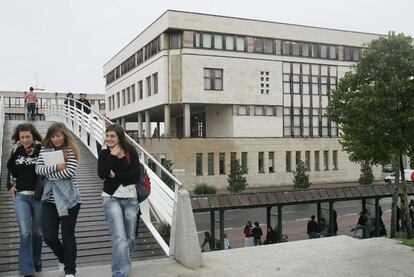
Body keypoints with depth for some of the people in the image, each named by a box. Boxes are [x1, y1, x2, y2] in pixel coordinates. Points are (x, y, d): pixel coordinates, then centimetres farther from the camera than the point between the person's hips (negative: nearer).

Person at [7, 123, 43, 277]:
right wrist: (10, 185, 9)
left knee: (37, 231, 12)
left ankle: (36, 261, 34)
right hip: (20, 196, 2)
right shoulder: (16, 151, 4)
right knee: (25, 232, -6)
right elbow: (10, 169, 19)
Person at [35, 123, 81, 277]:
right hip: (50, 200, 4)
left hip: (68, 199, -3)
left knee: (68, 235, 4)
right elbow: (38, 169, -5)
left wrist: (49, 173, -8)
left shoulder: (70, 151, -5)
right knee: (49, 236, 4)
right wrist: (55, 168, -19)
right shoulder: (44, 150, 7)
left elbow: (69, 172, -16)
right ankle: (63, 258, 34)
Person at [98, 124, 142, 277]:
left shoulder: (131, 152, 0)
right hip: (112, 198, -1)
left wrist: (115, 175, -11)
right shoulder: (104, 153, 4)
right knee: (119, 237, -14)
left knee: (130, 237, 11)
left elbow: (137, 173, -11)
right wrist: (112, 156, -11)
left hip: (130, 198, 1)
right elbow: (102, 174, -11)